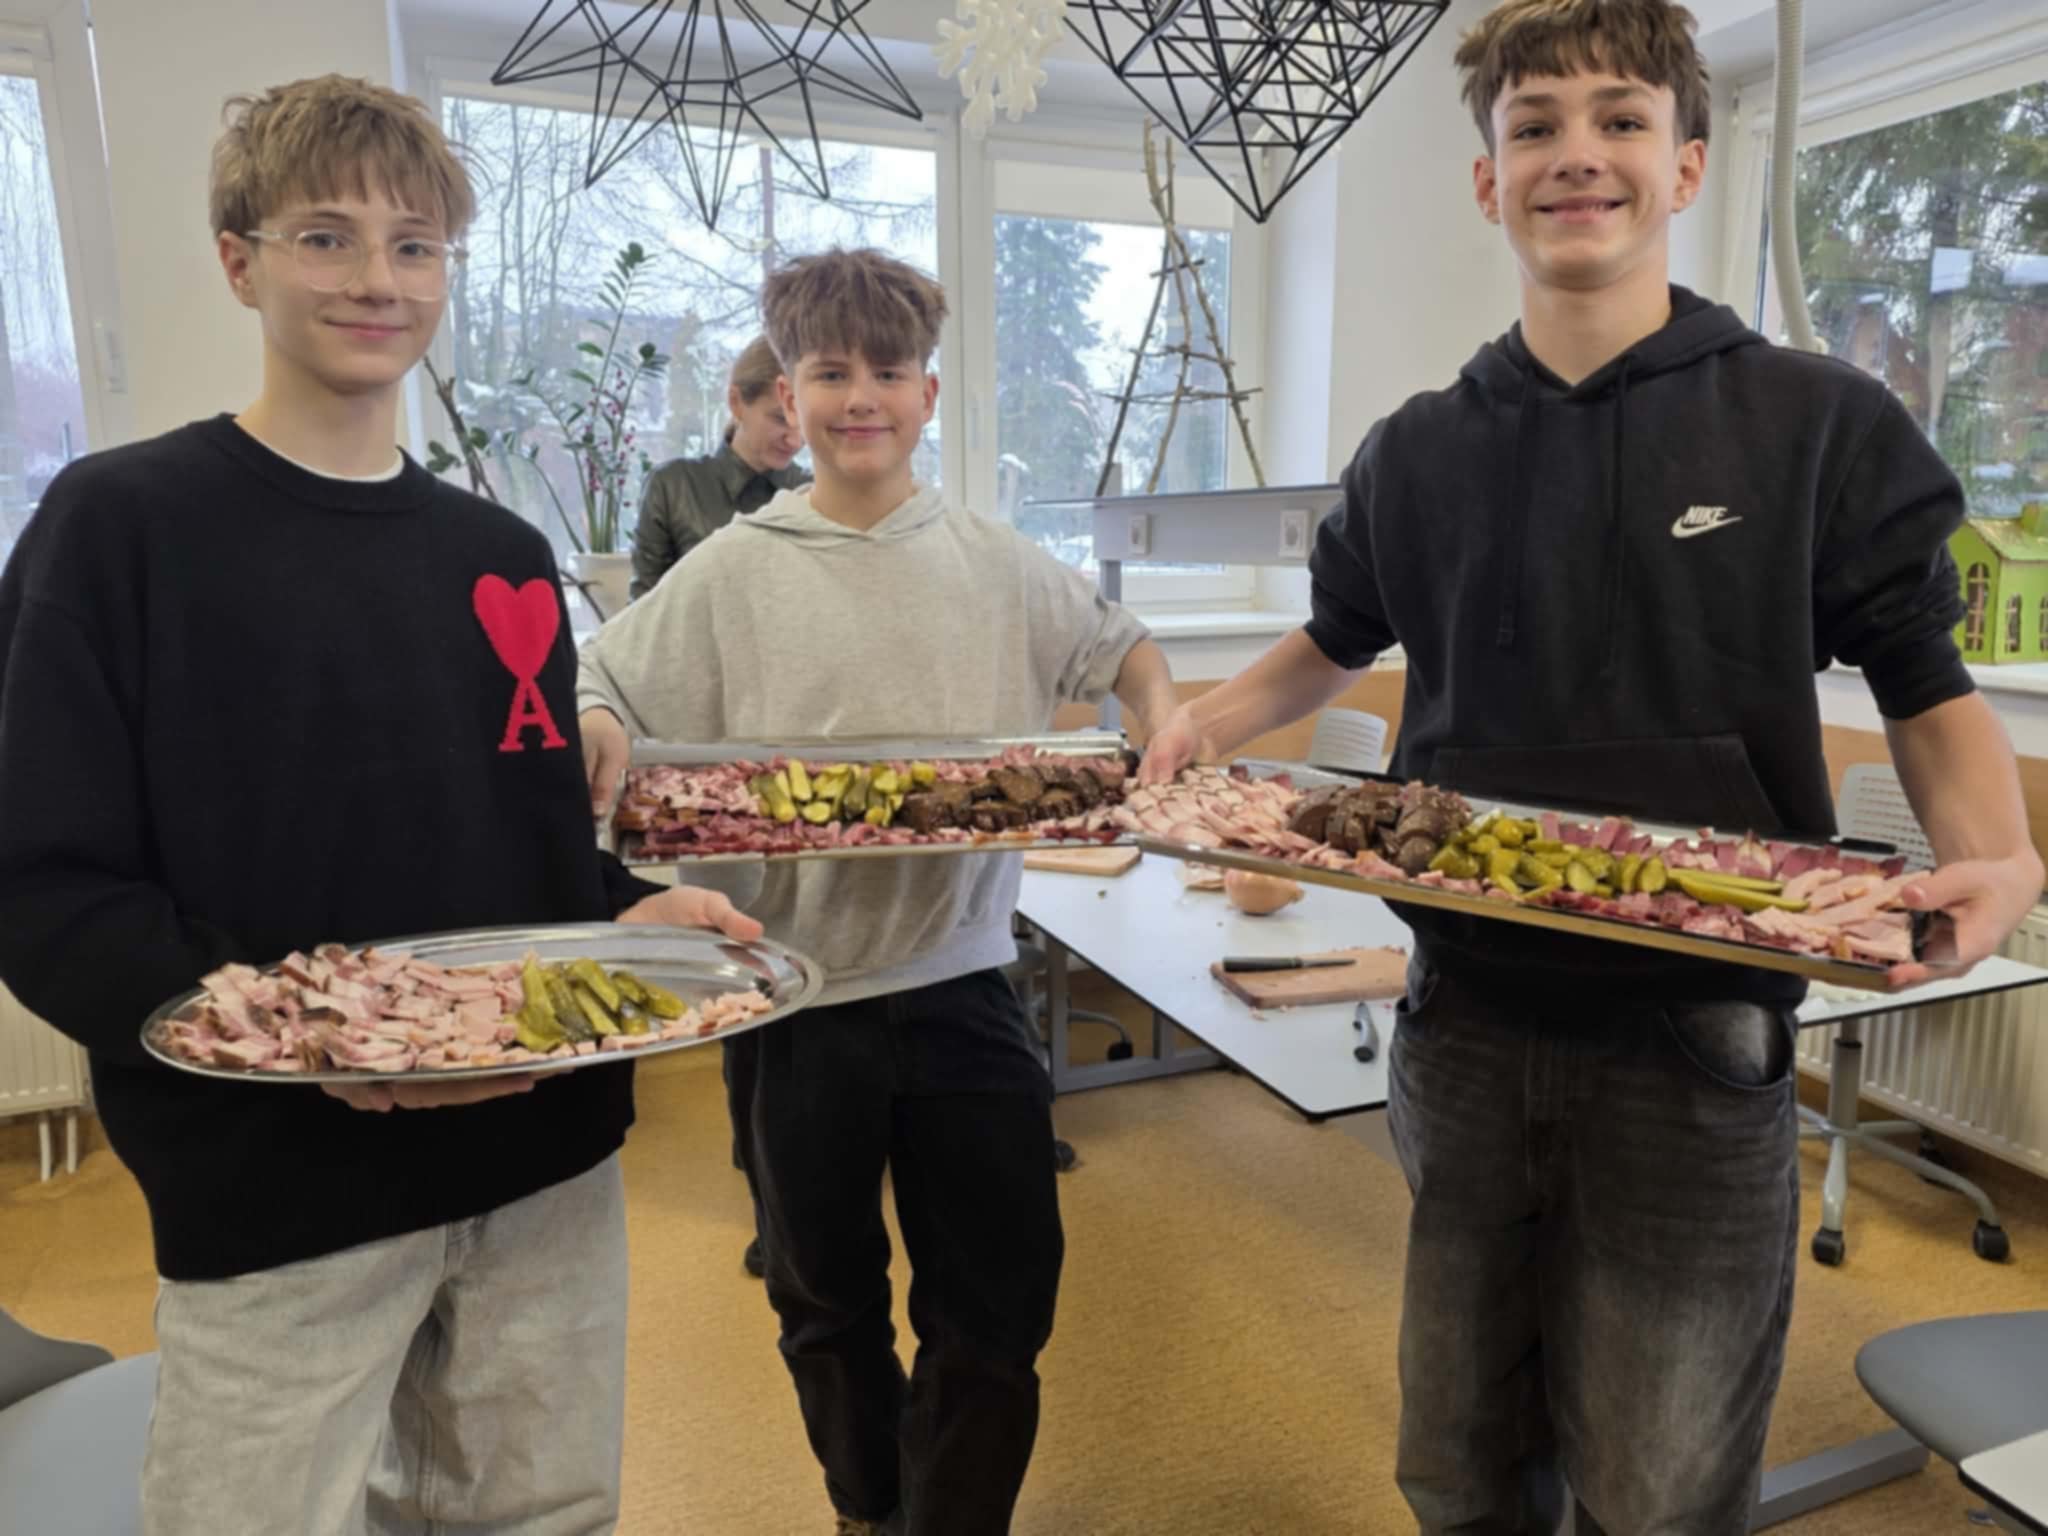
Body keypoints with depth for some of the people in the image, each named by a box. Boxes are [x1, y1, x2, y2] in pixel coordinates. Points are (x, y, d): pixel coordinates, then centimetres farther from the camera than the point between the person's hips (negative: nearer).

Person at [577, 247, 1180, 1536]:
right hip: (798, 993, 0)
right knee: (830, 1305, 20)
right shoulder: (734, 571, -2)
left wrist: (1165, 725, -3)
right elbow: (595, 688, 2)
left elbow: (1122, 648, 16)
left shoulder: (1000, 565, 3)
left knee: (1002, 1306, 10)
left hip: (966, 983, 1)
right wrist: (597, 729, -20)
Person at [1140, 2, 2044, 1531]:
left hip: (1697, 1043, -2)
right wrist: (1209, 721, 2)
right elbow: (1335, 643, 20)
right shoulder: (1419, 455, 5)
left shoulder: (1822, 425, -3)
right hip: (1469, 1023, 3)